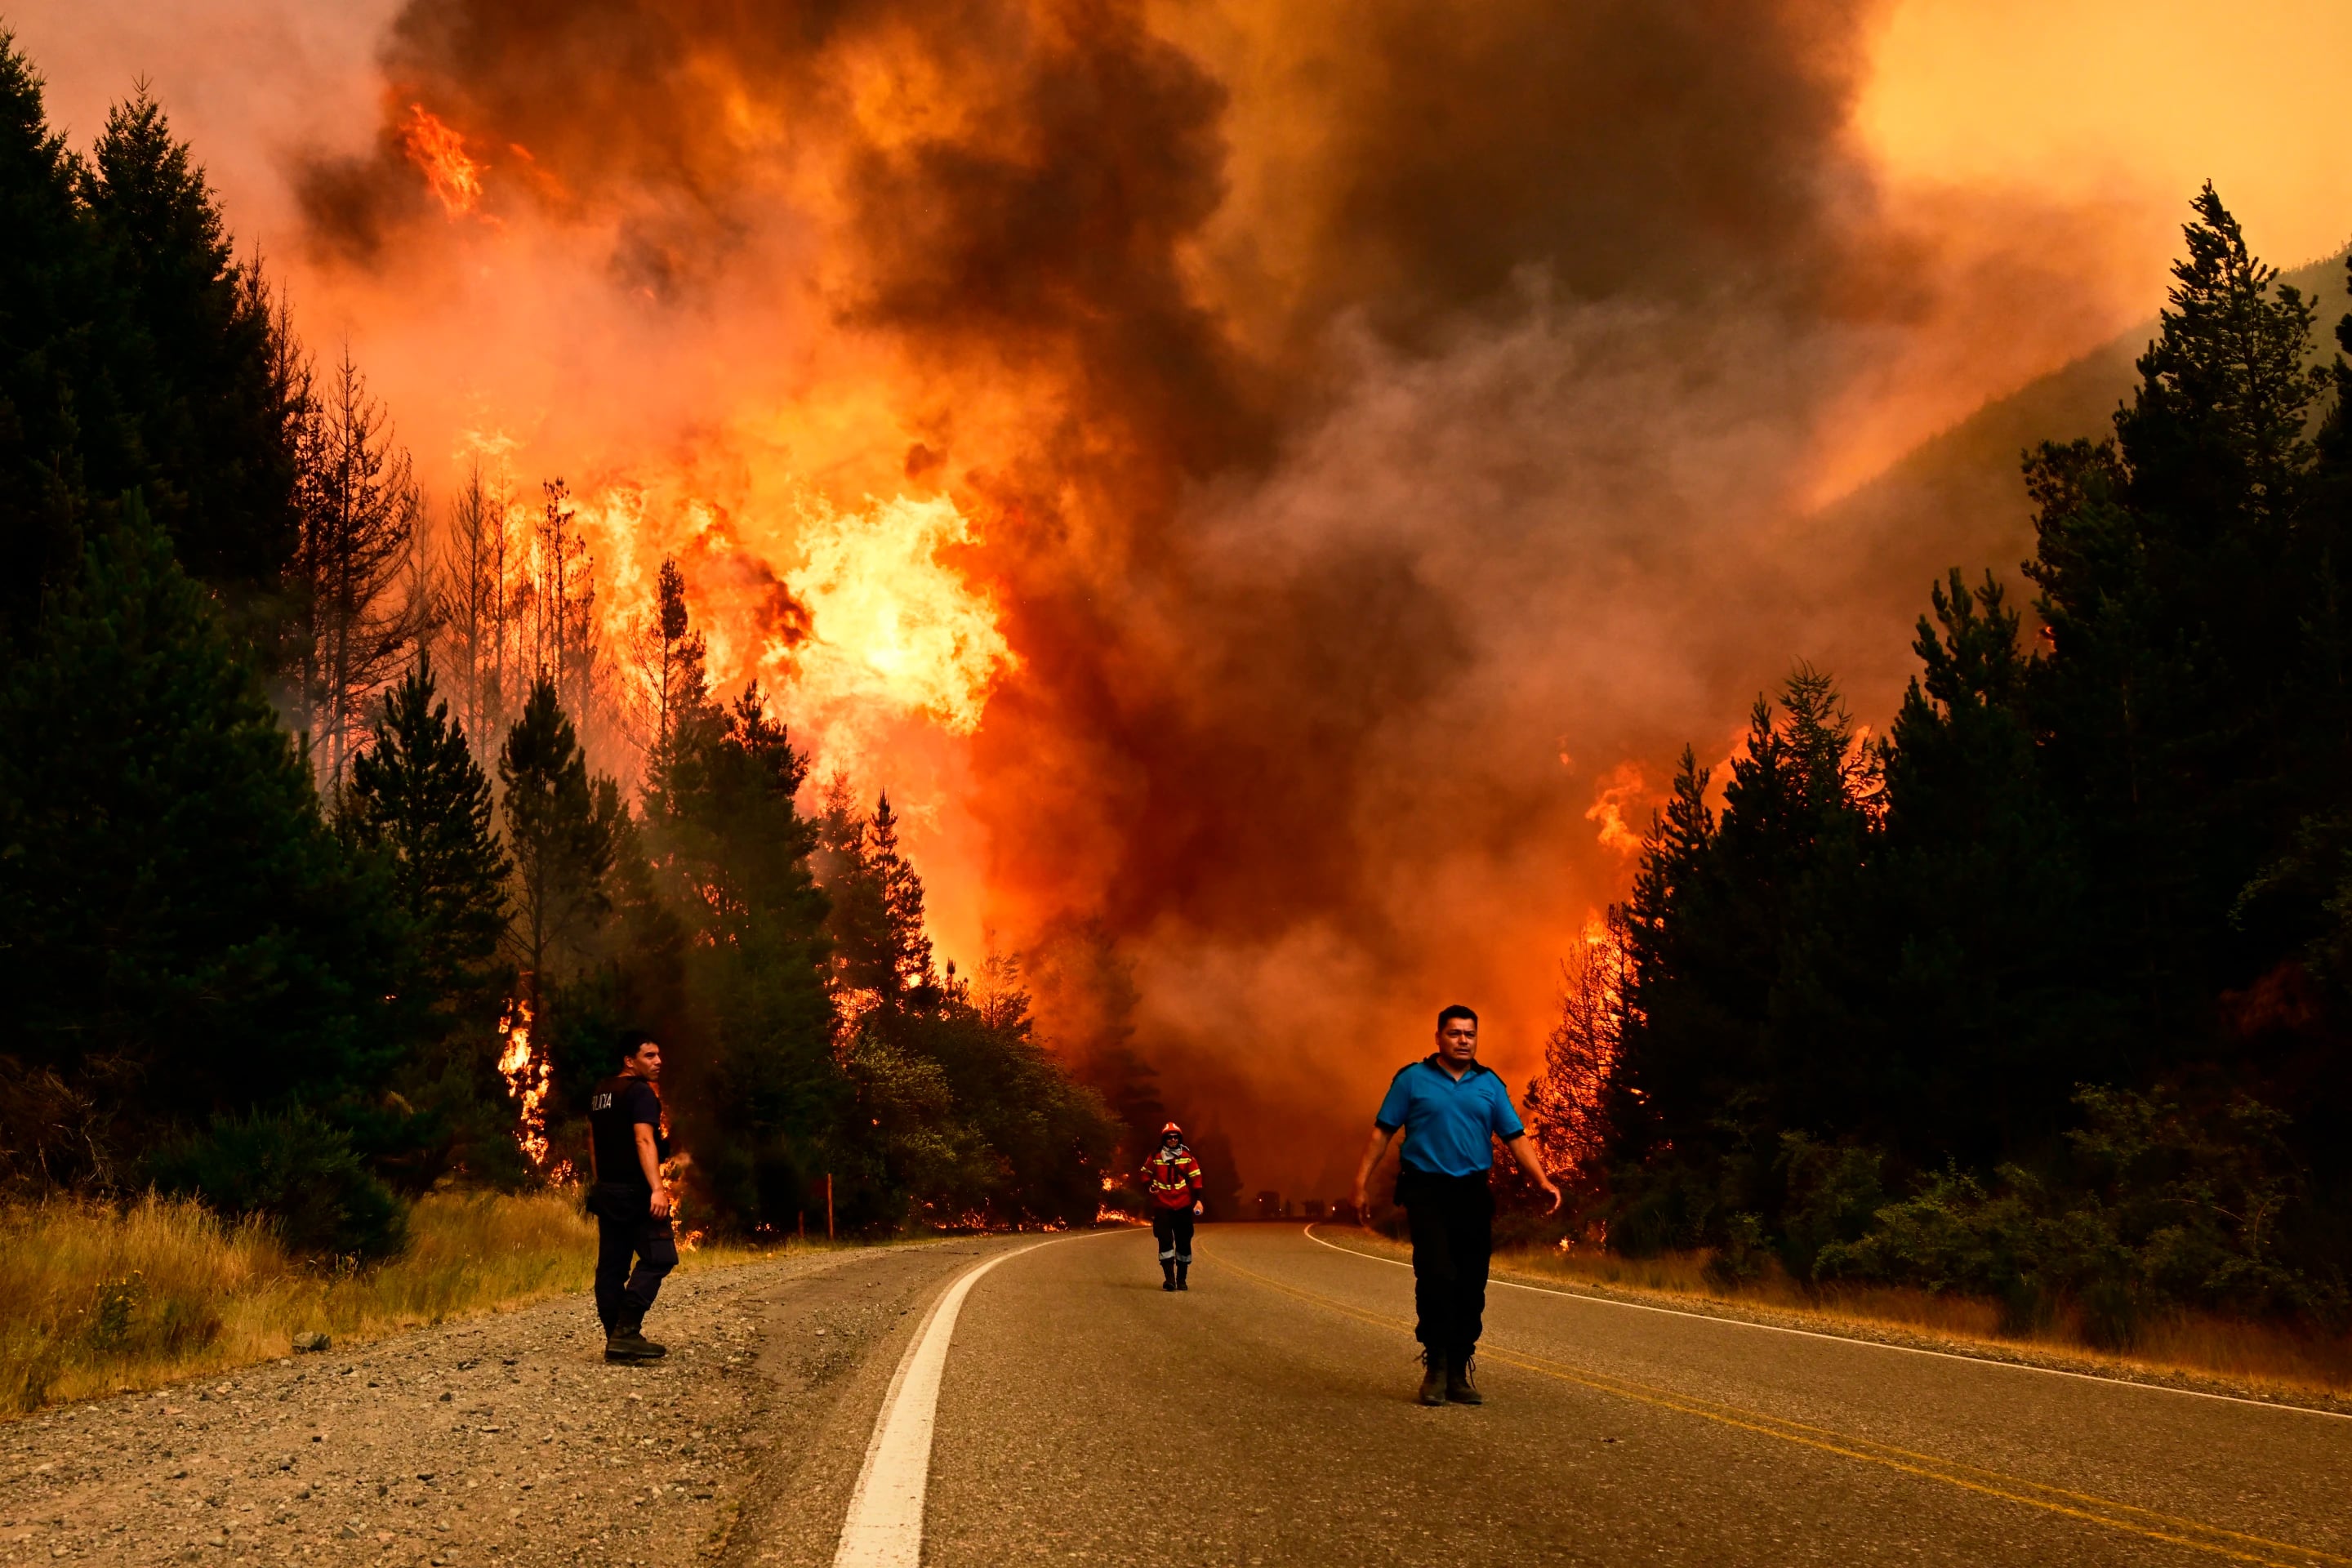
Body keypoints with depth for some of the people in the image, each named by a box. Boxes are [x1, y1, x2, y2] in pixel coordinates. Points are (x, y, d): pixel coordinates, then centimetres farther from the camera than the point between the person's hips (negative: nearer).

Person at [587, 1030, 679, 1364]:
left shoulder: (600, 1093, 16)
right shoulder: (641, 1092, -12)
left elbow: (592, 1142, 22)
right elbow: (644, 1140, -23)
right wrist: (657, 1188, -30)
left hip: (607, 1190, 9)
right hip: (634, 1192, -9)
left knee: (612, 1265, 7)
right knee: (656, 1258, -9)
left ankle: (615, 1338, 8)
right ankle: (626, 1332, -19)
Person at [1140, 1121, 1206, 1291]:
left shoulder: (1187, 1158, 3)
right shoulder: (1155, 1157, 2)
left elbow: (1196, 1179, 5)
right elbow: (1146, 1174, 15)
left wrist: (1198, 1199, -1)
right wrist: (1148, 1187, -2)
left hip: (1183, 1207, 1)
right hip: (1162, 1206, -1)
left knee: (1184, 1242, 5)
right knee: (1165, 1240, -10)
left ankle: (1181, 1279, 15)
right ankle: (1169, 1278, -11)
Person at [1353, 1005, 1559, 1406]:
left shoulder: (1490, 1084, 11)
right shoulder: (1412, 1079, 3)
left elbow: (1516, 1137, 7)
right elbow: (1382, 1132, 3)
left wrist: (1543, 1181, -6)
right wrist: (1361, 1183, -4)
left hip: (1473, 1193, 3)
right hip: (1427, 1192, -3)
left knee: (1471, 1287, 4)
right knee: (1436, 1276, -16)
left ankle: (1458, 1374, 14)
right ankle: (1435, 1365, -1)